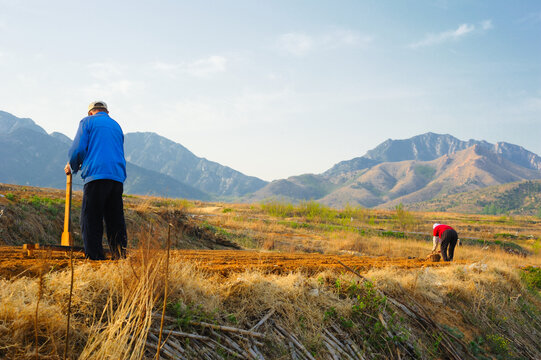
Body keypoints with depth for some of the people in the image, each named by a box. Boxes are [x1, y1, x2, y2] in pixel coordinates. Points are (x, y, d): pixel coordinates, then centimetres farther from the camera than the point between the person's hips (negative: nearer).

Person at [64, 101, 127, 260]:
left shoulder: (87, 122, 8)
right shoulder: (116, 126, 25)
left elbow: (78, 148, -1)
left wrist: (71, 166, 18)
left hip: (96, 175, -5)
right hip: (118, 177, 6)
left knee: (91, 221, -3)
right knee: (116, 221, 8)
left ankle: (94, 257, -9)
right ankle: (120, 257, 5)